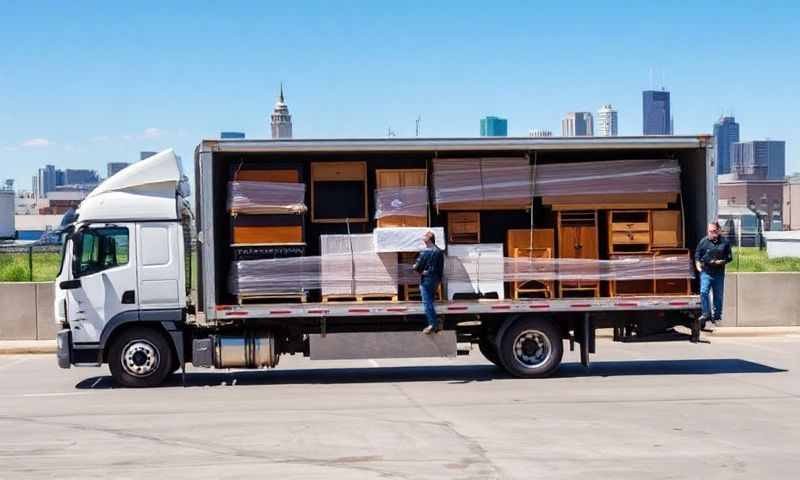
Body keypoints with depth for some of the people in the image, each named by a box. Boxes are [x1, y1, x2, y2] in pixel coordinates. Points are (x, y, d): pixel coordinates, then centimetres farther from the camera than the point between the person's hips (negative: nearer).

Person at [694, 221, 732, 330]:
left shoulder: (724, 242, 3)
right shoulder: (703, 241, 2)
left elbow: (729, 257, 6)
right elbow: (697, 254, 8)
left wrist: (722, 261, -12)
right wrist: (698, 264, -9)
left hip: (719, 273, 1)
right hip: (706, 272, -1)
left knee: (718, 296, 9)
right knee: (704, 292, -18)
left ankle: (717, 316, 21)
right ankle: (706, 314, -12)